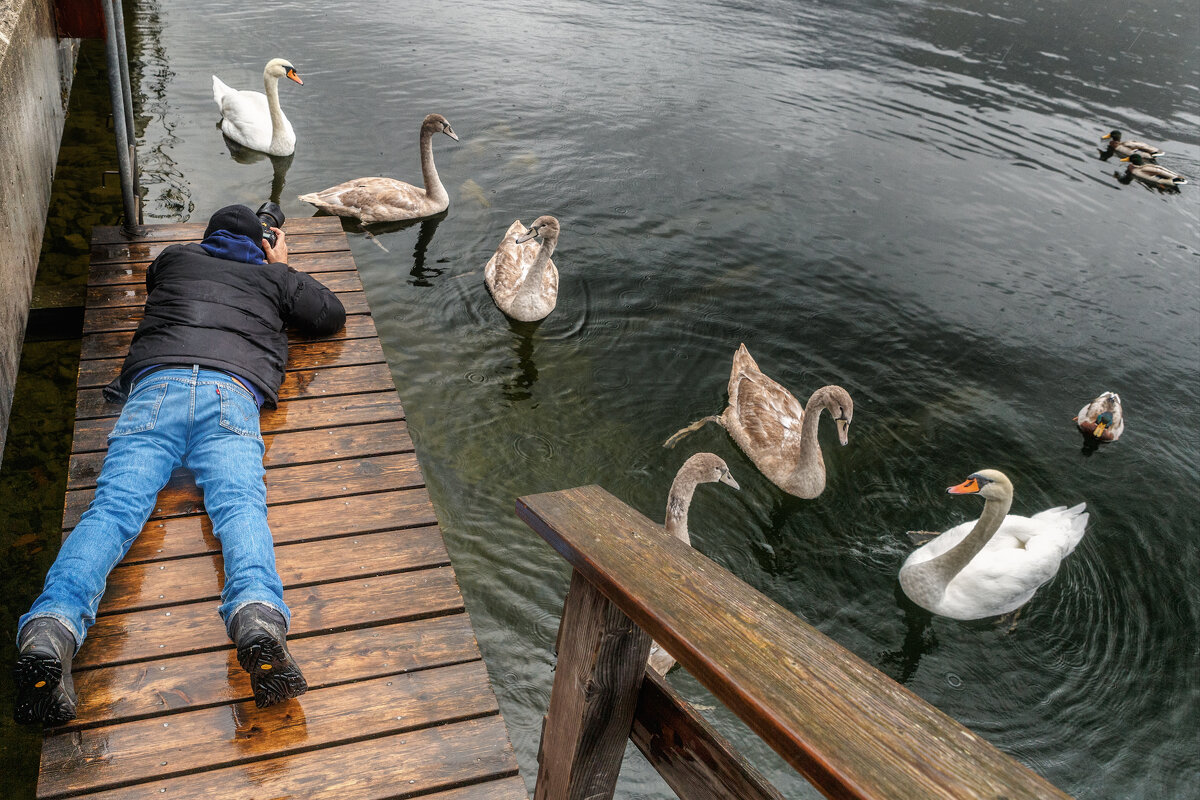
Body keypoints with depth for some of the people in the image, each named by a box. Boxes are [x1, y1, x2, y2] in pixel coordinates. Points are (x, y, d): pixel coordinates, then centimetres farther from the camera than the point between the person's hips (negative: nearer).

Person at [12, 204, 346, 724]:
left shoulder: (174, 259, 35)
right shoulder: (273, 277, 32)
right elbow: (333, 316, 44)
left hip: (155, 384, 1)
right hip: (232, 392, -1)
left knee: (115, 504, -16)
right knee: (240, 506, -23)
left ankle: (51, 626, -42)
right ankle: (258, 615, -53)